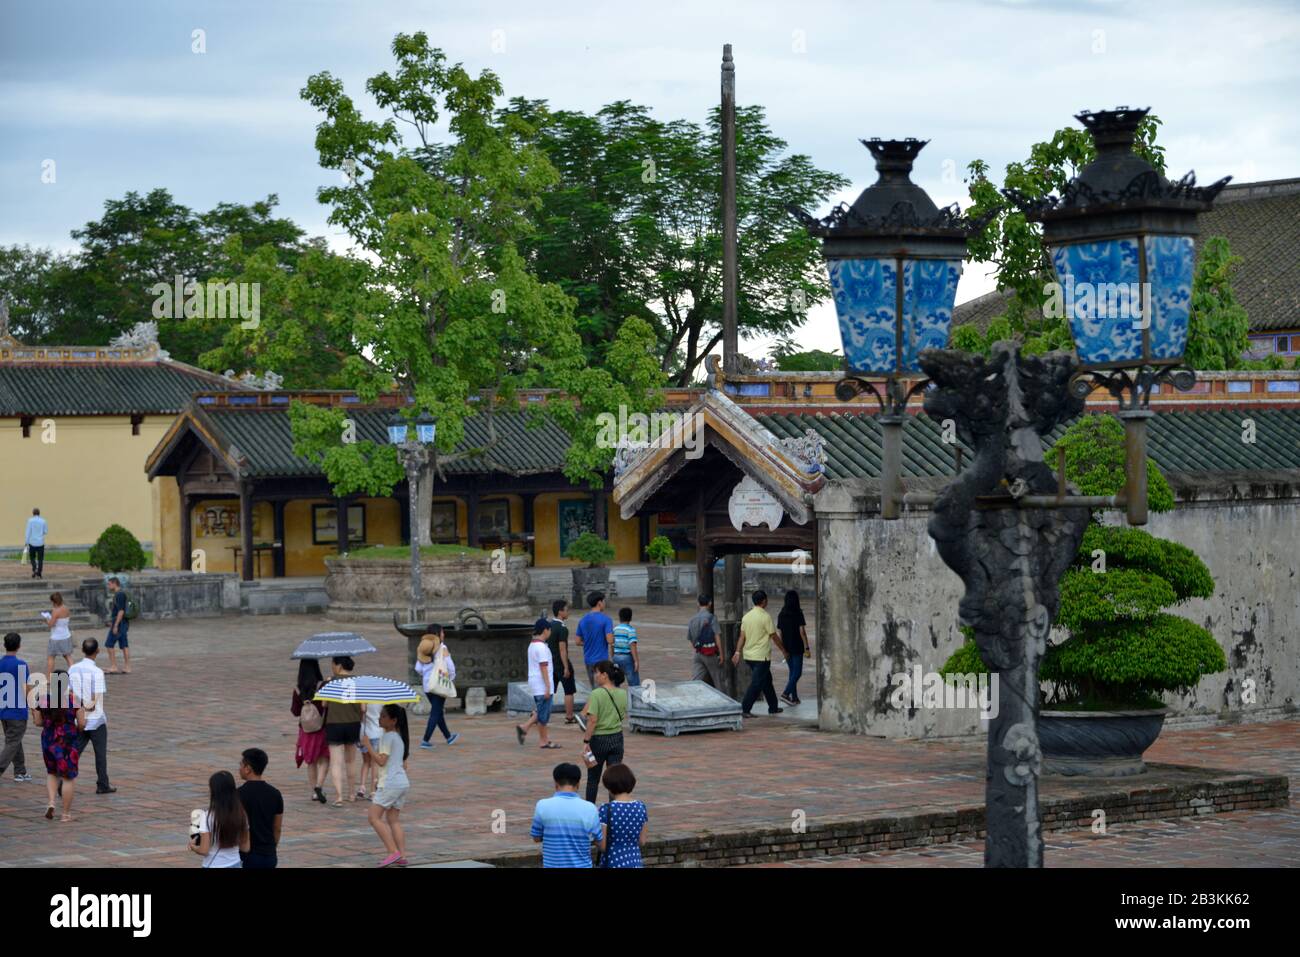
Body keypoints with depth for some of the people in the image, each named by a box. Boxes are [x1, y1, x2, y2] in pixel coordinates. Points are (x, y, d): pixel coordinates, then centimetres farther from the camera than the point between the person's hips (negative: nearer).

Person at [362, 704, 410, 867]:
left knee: (375, 817, -6)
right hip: (403, 782, 9)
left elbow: (381, 761, -16)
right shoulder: (400, 737, 16)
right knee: (394, 820, 10)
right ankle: (402, 857, 2)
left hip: (389, 783, -9)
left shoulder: (388, 737, -11)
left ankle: (393, 852, -15)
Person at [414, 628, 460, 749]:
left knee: (438, 711, 19)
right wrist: (451, 677, 5)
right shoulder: (442, 648, -12)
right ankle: (425, 741, -6)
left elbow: (418, 669, 4)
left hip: (427, 685, 6)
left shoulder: (422, 649, 4)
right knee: (435, 713, -1)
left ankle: (449, 737, 33)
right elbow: (450, 666, -13)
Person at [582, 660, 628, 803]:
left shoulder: (596, 694, -18)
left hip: (599, 739, -4)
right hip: (617, 738, 4)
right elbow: (624, 716, 9)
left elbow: (593, 720, -20)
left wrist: (586, 741, -15)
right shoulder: (622, 694, 0)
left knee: (593, 778, 13)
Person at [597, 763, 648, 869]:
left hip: (613, 863, -5)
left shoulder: (606, 809, -15)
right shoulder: (640, 807, 1)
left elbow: (602, 846, -13)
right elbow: (642, 841, 8)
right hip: (635, 863, 5)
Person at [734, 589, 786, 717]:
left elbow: (742, 636, 5)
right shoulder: (765, 617, -15)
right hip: (762, 656, -8)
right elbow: (774, 636, -9)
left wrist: (738, 652, 6)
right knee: (756, 684, -7)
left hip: (749, 655, 8)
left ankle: (773, 707, 28)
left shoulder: (746, 616, 6)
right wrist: (783, 650, 4)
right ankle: (744, 709, -13)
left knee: (767, 680, 20)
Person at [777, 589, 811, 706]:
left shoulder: (781, 615, 5)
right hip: (797, 647, -6)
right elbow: (802, 632, -15)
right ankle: (786, 693, -17)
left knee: (792, 671, 15)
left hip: (786, 647, 6)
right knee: (797, 672, -1)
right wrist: (807, 648, -11)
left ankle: (794, 698, 15)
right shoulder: (798, 614, -12)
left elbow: (780, 633, 9)